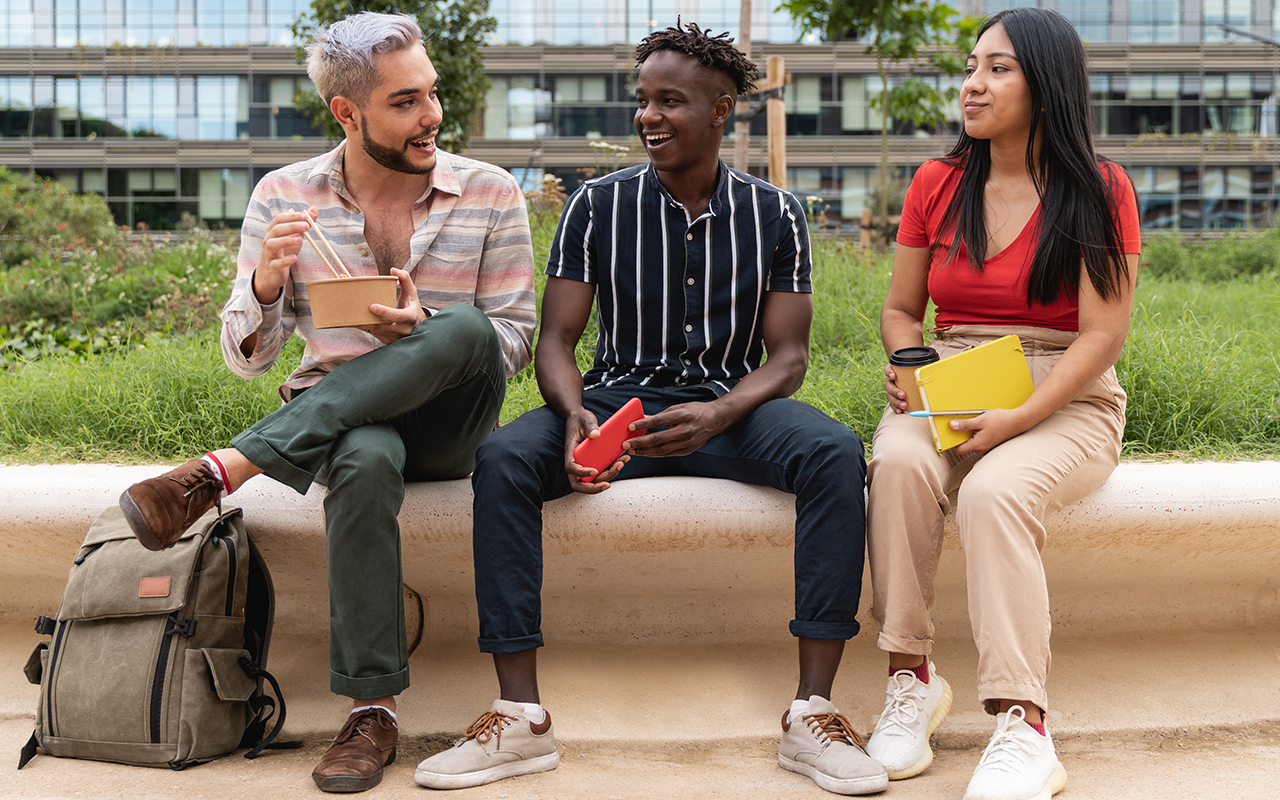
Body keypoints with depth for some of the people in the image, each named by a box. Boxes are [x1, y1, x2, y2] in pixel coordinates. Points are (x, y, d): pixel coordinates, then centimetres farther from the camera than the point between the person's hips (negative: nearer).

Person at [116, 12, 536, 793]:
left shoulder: (491, 194, 0)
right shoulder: (284, 197, 2)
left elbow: (514, 342, 1)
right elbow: (248, 357, 3)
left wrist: (425, 333, -20)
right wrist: (269, 279, -20)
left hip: (448, 425, 1)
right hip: (335, 418, 0)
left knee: (465, 330, -35)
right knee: (365, 462, -39)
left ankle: (221, 471, -34)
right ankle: (373, 711, -30)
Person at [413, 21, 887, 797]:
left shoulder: (775, 214, 4)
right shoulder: (598, 206, 4)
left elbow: (788, 355, 0)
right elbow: (556, 340, 2)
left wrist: (718, 416, -22)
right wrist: (576, 416, -21)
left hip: (732, 405, 0)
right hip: (618, 397, 0)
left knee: (835, 452, -32)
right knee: (504, 459, -30)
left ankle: (813, 714, -28)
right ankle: (522, 718, -25)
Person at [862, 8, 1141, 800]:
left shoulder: (1098, 191, -1)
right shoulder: (937, 185, 11)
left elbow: (1102, 335, -8)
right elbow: (900, 309, 17)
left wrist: (1017, 419, -20)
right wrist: (908, 366, -6)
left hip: (1064, 402, -3)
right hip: (949, 396, 3)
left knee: (996, 488, -36)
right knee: (899, 462, -32)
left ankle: (1024, 732, -35)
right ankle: (913, 675, -23)